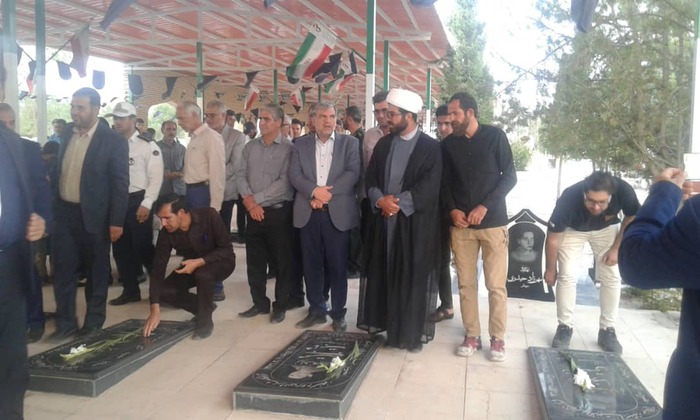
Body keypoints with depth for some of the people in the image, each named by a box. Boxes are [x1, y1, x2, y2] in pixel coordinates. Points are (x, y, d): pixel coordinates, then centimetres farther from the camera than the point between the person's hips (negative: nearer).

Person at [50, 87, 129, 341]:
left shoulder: (113, 141, -11)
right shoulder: (67, 133, 7)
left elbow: (120, 183, -12)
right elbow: (60, 170, 14)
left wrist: (116, 221, -15)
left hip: (93, 215, -5)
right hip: (64, 212, 5)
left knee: (96, 270, 8)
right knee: (63, 269, 7)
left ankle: (94, 320, 24)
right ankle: (65, 322, 19)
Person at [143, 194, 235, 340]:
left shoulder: (209, 216, -30)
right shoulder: (166, 233, -19)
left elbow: (227, 249, -24)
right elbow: (158, 269, -20)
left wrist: (199, 262, -38)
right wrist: (155, 310, -26)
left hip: (221, 261, -4)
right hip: (192, 266, 5)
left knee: (202, 273, -37)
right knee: (165, 291, -16)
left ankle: (205, 321, -15)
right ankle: (205, 306, 8)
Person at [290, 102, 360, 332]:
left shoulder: (349, 143, 5)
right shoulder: (301, 144, 11)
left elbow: (353, 173, -7)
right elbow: (294, 174, 1)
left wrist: (327, 193, -14)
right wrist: (314, 191, -15)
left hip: (338, 213, -2)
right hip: (308, 213, 2)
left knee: (337, 266, 3)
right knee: (311, 265, 8)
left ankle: (338, 313, 15)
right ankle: (316, 310, 21)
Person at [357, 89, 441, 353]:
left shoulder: (431, 147, -5)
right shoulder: (383, 144, 11)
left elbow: (430, 186, -13)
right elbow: (370, 178, 7)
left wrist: (399, 202, -16)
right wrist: (380, 200, -12)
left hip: (416, 222, -5)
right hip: (384, 218, 5)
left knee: (414, 277, 2)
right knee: (384, 274, 8)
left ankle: (414, 332, 13)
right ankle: (389, 325, 21)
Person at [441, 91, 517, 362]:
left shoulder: (495, 136, 0)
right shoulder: (448, 144, 8)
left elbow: (509, 177, -3)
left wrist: (484, 206, -13)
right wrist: (452, 210, -5)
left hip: (493, 222, -3)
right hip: (461, 224, 3)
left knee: (496, 285, -1)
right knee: (466, 284, 5)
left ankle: (498, 338, 14)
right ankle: (472, 336, 17)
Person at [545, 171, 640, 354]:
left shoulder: (623, 191, -36)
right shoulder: (569, 198, -40)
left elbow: (633, 217, -11)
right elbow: (552, 237, -24)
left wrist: (616, 247, -13)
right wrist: (550, 269, -13)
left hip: (607, 228, 2)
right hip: (572, 229, -2)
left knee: (612, 277, -2)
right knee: (567, 276, -11)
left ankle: (607, 329, 11)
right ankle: (565, 327, 4)